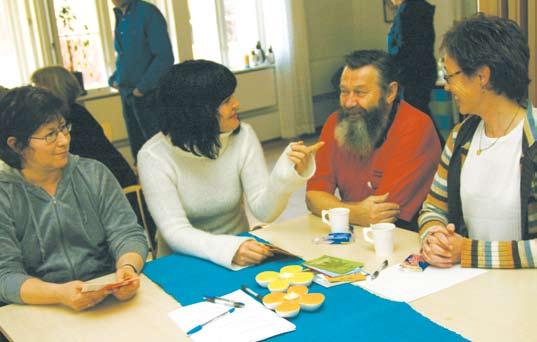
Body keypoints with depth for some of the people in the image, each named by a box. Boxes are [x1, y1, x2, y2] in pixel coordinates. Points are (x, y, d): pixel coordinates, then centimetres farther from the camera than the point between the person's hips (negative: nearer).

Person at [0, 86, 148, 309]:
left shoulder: (95, 174, 8)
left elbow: (127, 233, 3)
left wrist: (128, 267, -21)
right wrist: (60, 294, -27)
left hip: (110, 299, 1)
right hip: (43, 311, -1)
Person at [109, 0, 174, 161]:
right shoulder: (120, 17, 12)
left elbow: (164, 57, -15)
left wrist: (142, 88, -14)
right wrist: (114, 80, 8)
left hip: (148, 95, -7)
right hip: (127, 96, 7)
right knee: (138, 150, 12)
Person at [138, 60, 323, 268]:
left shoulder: (243, 136, -5)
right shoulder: (153, 157, -14)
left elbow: (263, 211, -10)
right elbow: (175, 232, -22)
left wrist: (289, 173, -27)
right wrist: (229, 249, -37)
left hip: (240, 258, 2)